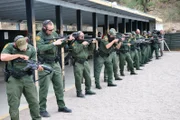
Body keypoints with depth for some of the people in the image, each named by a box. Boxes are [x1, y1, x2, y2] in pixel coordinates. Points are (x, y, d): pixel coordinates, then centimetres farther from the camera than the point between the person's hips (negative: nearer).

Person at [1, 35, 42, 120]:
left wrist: (37, 66, -19)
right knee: (14, 104, 3)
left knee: (34, 101, 7)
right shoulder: (9, 47, -5)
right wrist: (19, 55, -21)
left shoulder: (31, 49, 3)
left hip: (27, 77, 3)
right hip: (13, 78, -2)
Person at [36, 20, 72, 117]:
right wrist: (54, 43, -27)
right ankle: (42, 109, 13)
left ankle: (61, 106, 25)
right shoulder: (39, 36, -13)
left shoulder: (54, 34, 6)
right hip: (45, 65, -6)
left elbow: (60, 45, 13)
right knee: (44, 88, 0)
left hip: (55, 64, 7)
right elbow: (41, 48, -27)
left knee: (59, 86, 12)